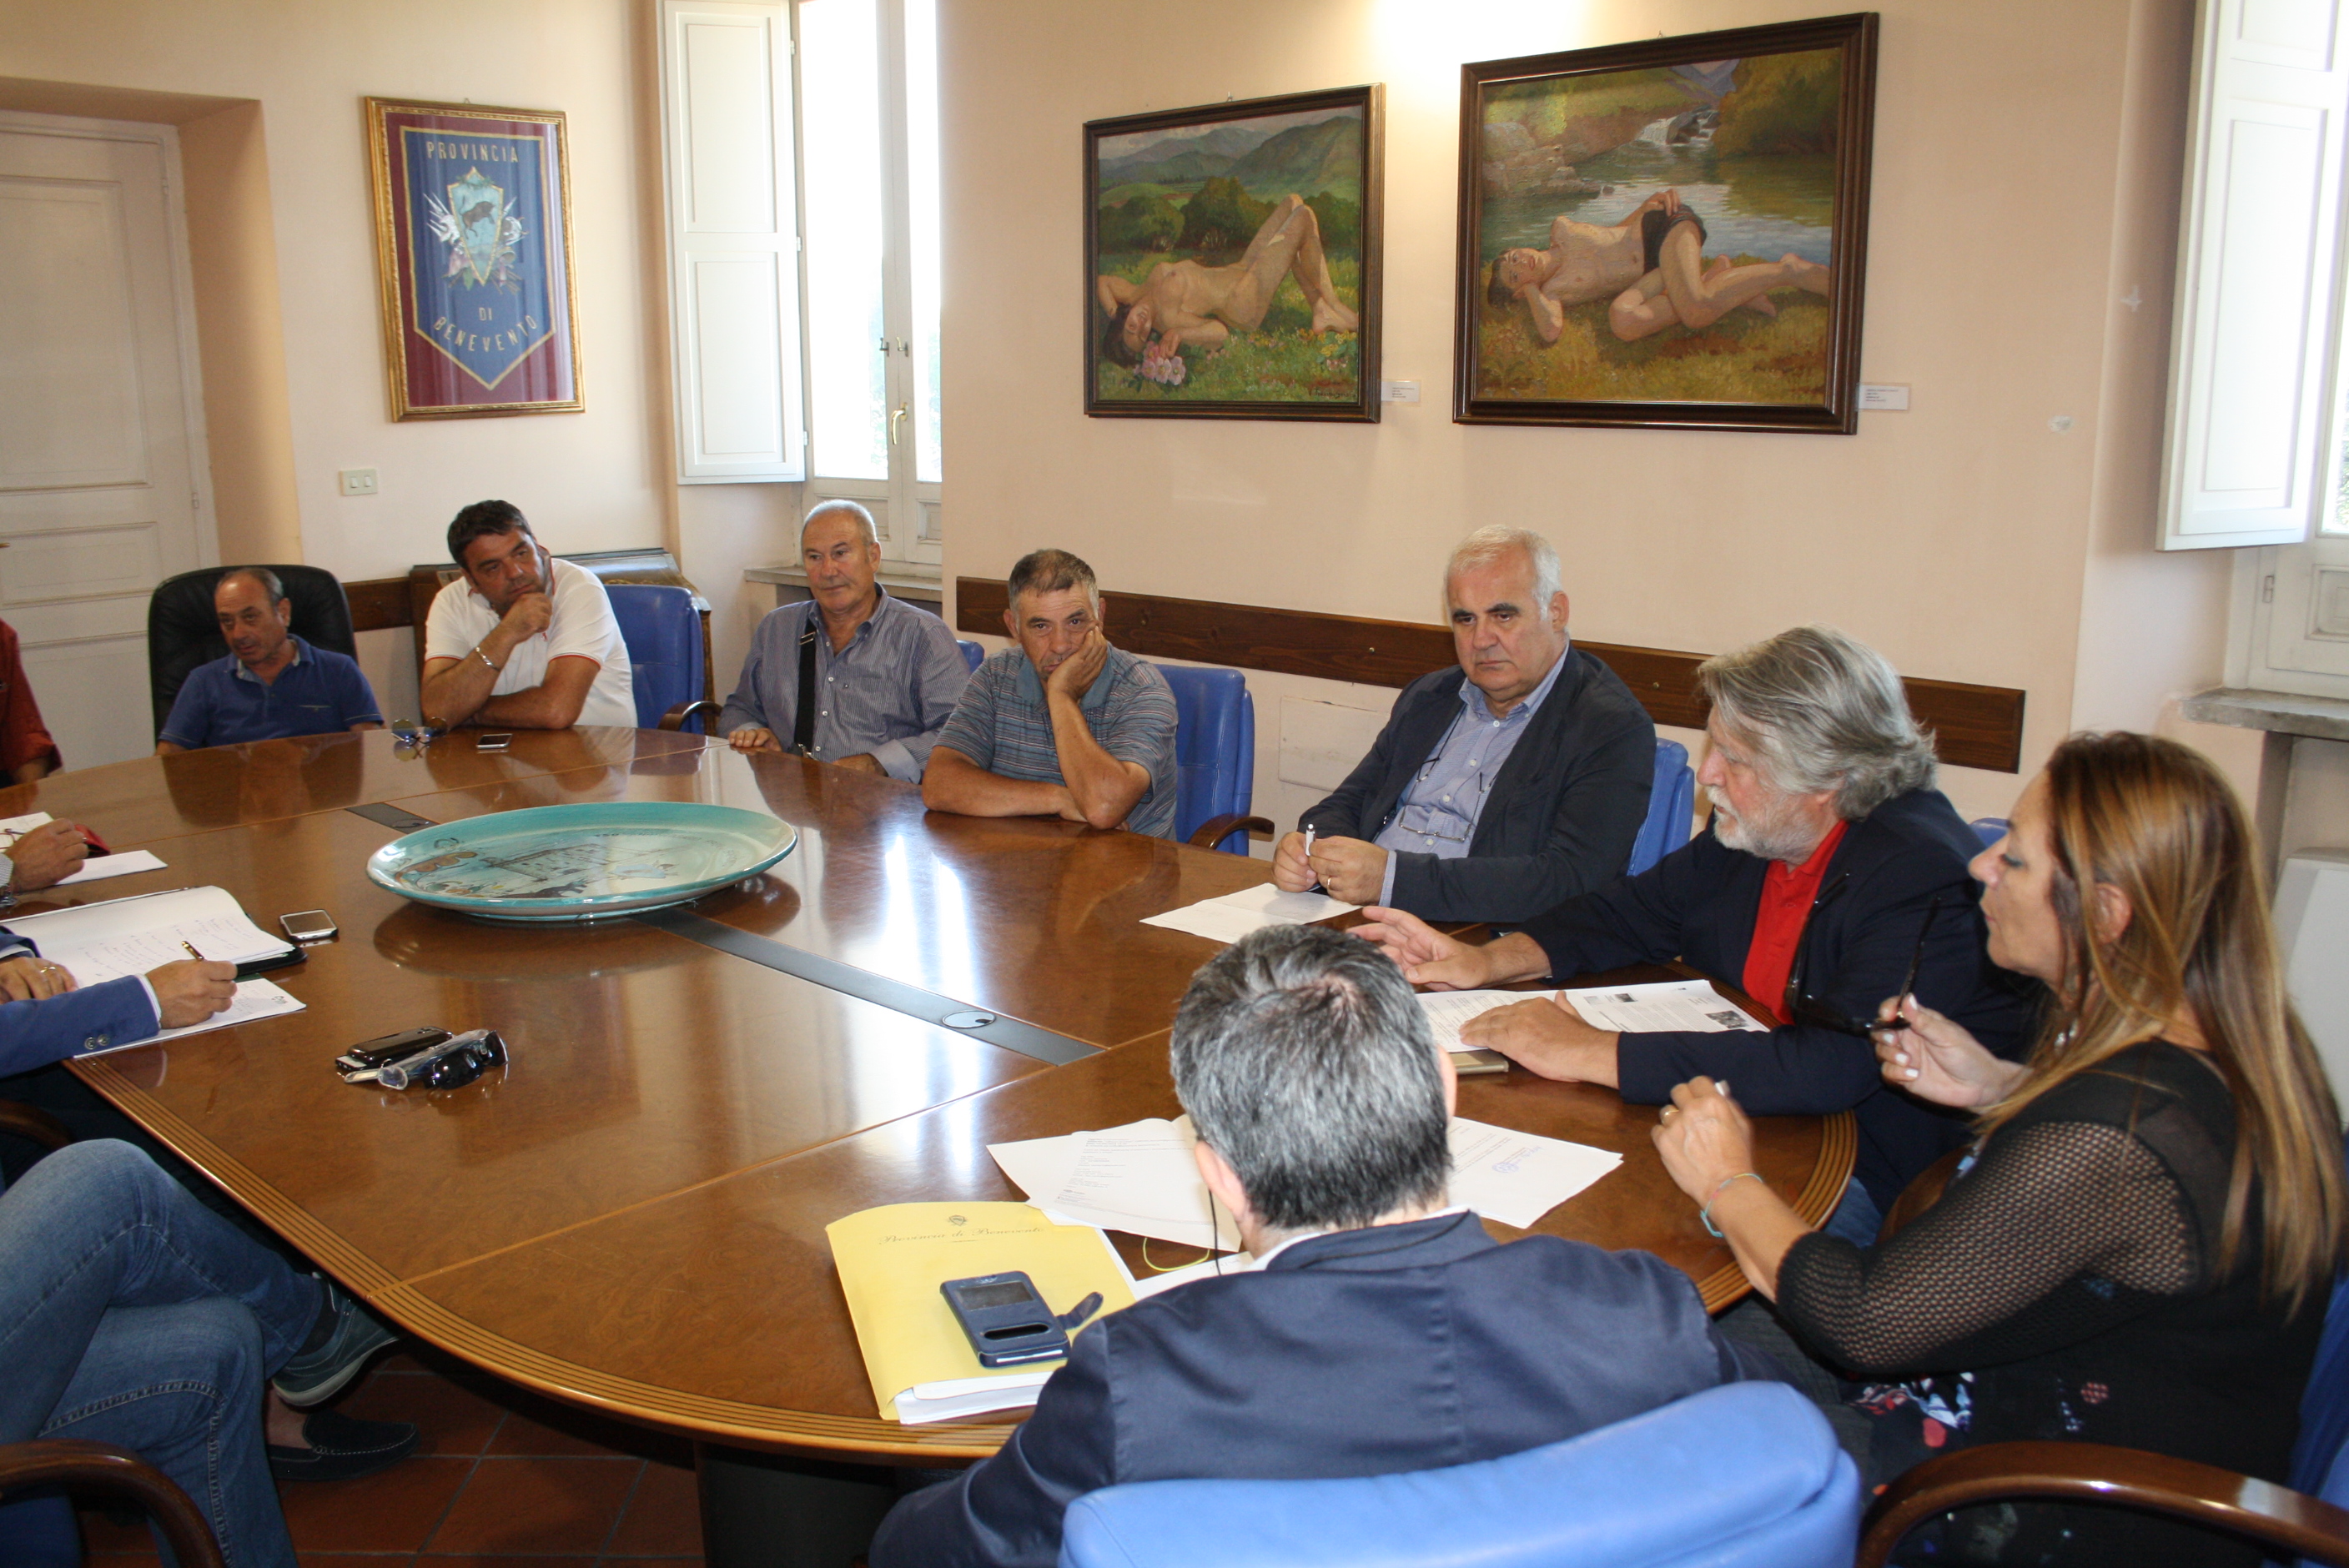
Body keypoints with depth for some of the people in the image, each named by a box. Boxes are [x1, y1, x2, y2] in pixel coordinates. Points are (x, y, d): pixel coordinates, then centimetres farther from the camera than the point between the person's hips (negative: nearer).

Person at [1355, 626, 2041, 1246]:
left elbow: (1831, 1068, -36)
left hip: (1866, 1178, -7)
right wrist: (1489, 961, -3)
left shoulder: (1925, 876, -25)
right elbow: (1637, 910, 14)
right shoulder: (1750, 830, -1)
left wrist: (1591, 1053, -33)